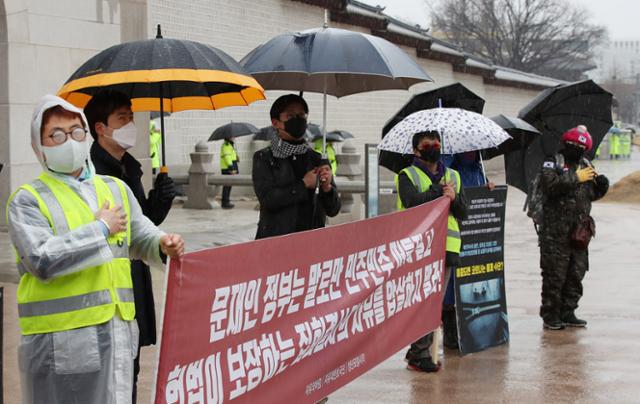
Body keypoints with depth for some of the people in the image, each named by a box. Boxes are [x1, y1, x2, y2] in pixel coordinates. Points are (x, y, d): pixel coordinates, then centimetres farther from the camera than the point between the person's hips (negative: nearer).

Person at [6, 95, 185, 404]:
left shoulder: (117, 189, 16)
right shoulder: (27, 200, -3)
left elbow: (141, 239, 26)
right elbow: (42, 261, -18)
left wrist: (163, 245, 1)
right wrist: (101, 229, -12)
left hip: (117, 335, 5)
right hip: (59, 340, -5)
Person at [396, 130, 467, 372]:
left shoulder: (453, 177, 20)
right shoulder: (407, 176, 4)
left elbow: (463, 213, 11)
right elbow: (413, 202, -15)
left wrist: (454, 198, -8)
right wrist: (439, 190, -9)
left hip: (446, 248, 5)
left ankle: (417, 350, 16)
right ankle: (420, 354, -4)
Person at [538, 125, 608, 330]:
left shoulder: (586, 165, 15)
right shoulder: (553, 163, -5)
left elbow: (593, 194, 20)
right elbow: (550, 184, -24)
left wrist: (601, 184, -2)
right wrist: (576, 178, -20)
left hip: (579, 231, 7)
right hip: (555, 231, -6)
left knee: (576, 273, 9)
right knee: (554, 274, -4)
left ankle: (568, 312, 19)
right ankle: (550, 315, 3)